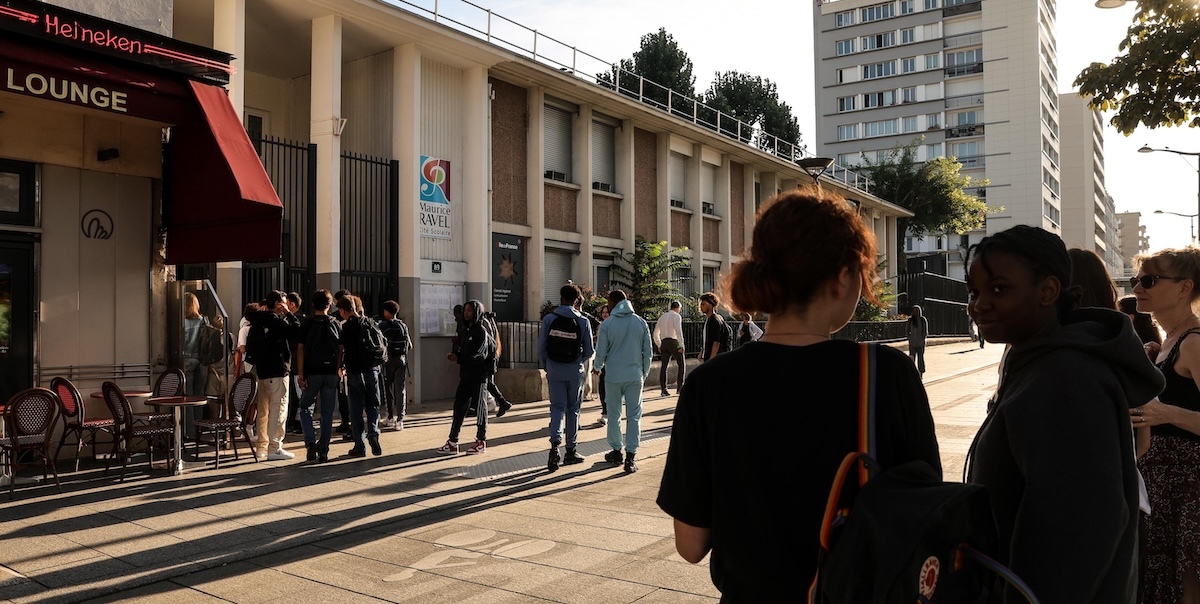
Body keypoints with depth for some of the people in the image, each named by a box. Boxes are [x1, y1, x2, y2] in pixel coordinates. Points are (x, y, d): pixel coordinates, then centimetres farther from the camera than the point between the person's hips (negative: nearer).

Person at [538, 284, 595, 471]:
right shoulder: (583, 321, -4)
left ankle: (555, 444, -16)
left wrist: (546, 367, 11)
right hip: (575, 371, 0)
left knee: (557, 407, 6)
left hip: (554, 370, 0)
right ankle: (571, 451, 17)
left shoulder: (549, 319, -3)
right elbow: (589, 351, -1)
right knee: (573, 409, 11)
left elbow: (541, 347, -3)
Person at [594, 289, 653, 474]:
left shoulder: (607, 324, -6)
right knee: (634, 416, 4)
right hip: (635, 376, 1)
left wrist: (598, 367, 21)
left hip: (613, 376, -1)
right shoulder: (641, 323, 1)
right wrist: (644, 373, 17)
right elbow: (648, 352, 4)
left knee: (614, 415, 13)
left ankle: (616, 451, 23)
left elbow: (601, 353, -1)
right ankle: (631, 456, -1)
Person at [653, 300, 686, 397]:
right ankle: (680, 387, 0)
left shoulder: (662, 317, 19)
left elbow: (656, 334, 21)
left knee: (663, 366, 3)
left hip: (664, 343, 6)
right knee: (681, 365, 4)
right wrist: (681, 345, -15)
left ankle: (663, 389, 0)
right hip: (673, 341, -6)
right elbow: (678, 331, -15)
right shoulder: (676, 316, -1)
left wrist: (659, 345, 26)